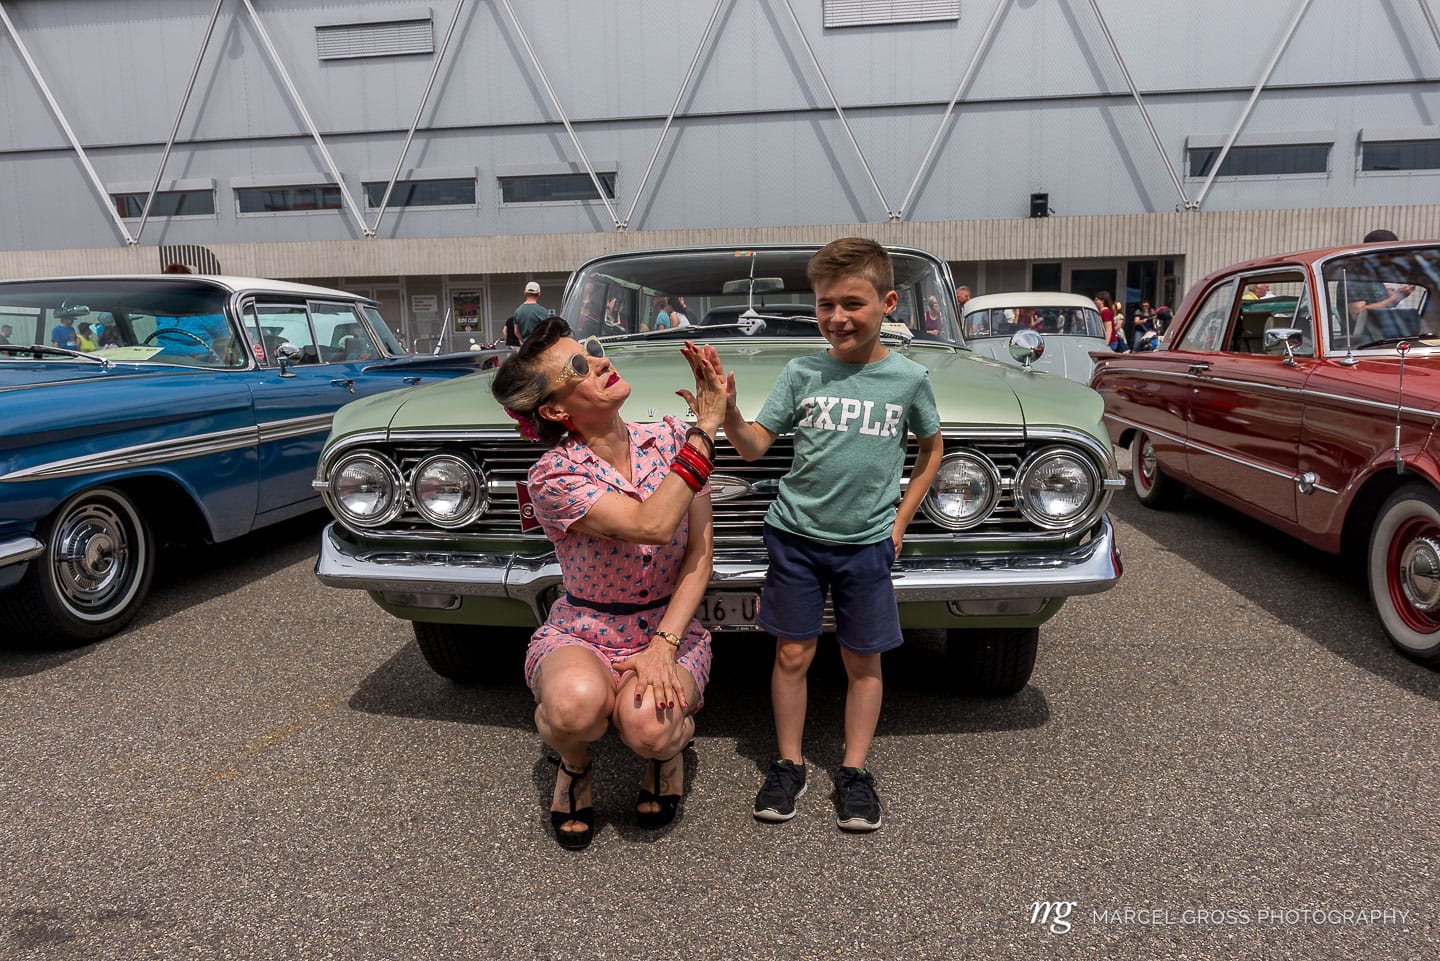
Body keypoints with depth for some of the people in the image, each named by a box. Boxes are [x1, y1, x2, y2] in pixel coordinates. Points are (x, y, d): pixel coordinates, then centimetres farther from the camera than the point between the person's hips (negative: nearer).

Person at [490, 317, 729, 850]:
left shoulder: (673, 441, -6)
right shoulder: (553, 476, -17)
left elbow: (698, 554, -8)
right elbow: (652, 527, -32)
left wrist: (663, 646, -21)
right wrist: (706, 429, -26)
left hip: (673, 630, 2)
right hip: (580, 636, -1)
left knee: (647, 728, -31)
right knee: (576, 702, -36)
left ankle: (669, 746, 9)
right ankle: (573, 764, 2)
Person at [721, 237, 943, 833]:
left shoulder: (908, 378, -2)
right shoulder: (802, 372, -3)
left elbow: (931, 449, 13)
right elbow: (755, 447, -5)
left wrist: (901, 518, 6)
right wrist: (728, 413, -26)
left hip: (867, 543, 0)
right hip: (795, 536, 0)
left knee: (863, 661, 9)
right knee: (793, 653, 6)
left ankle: (855, 771, 24)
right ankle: (789, 765, 22)